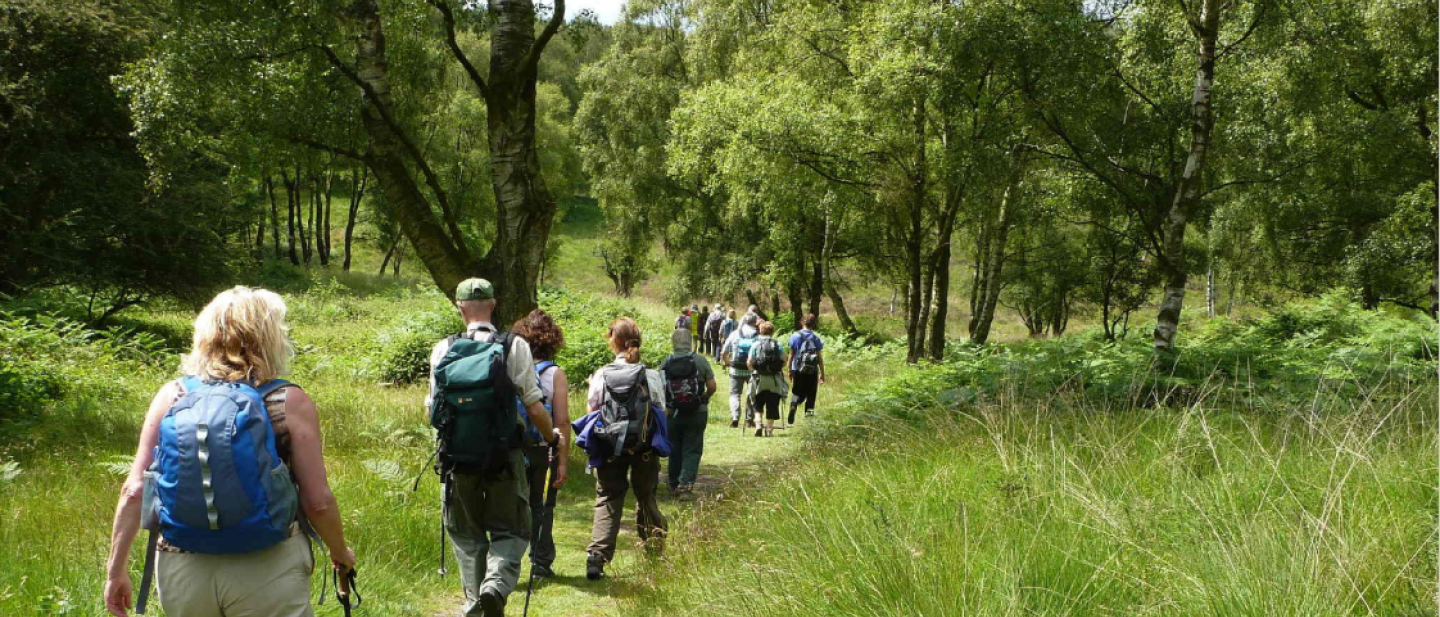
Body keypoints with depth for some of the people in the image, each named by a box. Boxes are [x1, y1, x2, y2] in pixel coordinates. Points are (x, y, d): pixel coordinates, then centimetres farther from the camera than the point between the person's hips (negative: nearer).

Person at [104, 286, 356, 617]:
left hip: (182, 573, 4)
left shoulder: (171, 397, 0)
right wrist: (341, 552, 9)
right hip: (267, 572, -3)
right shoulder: (290, 402, -8)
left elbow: (134, 491, -1)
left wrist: (116, 567, 9)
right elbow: (317, 501, -8)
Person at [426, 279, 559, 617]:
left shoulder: (443, 349, 0)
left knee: (467, 533, 17)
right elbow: (535, 408, -7)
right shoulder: (516, 346, -6)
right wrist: (553, 438, 11)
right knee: (509, 530, 9)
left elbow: (434, 409, 7)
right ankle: (496, 585, -16)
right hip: (505, 454, -2)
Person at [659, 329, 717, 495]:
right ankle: (686, 481, -13)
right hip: (697, 412, -2)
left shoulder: (665, 363, -4)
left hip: (673, 413, 2)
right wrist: (705, 399, 14)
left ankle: (674, 484, 22)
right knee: (692, 449, 3)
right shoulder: (700, 360, -7)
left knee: (674, 449, 14)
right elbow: (712, 386, -5)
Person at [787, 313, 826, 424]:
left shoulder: (795, 336, -1)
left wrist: (790, 370, 10)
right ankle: (809, 411, 0)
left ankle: (794, 404, -17)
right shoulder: (816, 338, -1)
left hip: (798, 370, 0)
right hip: (812, 371, 0)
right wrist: (822, 374, 7)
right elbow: (820, 358, 0)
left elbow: (791, 355, 1)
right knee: (811, 394, 9)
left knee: (797, 392, 10)